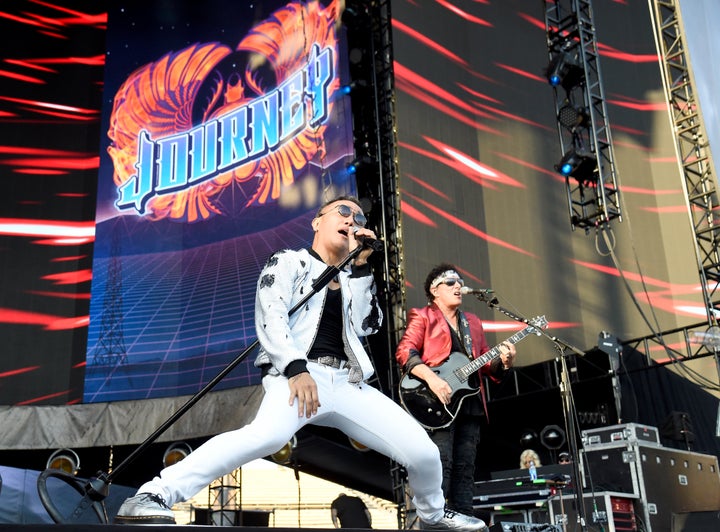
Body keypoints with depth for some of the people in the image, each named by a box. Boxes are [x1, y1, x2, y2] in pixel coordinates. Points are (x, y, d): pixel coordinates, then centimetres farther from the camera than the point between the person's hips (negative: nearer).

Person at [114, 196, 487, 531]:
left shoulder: (353, 278, 26)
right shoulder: (289, 262, 11)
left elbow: (367, 326, 8)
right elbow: (270, 319, -5)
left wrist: (361, 265, 6)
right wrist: (296, 367, -20)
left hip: (348, 383, 6)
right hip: (297, 376, -5)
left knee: (424, 453, -4)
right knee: (267, 435, -39)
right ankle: (152, 496, -38)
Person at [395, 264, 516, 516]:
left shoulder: (472, 322, 23)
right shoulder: (422, 317, 3)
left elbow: (485, 362, 21)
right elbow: (404, 352, -11)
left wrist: (503, 362, -1)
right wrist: (431, 377, -25)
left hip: (470, 403, 7)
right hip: (438, 402, -6)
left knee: (465, 469, 7)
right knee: (441, 465, -15)